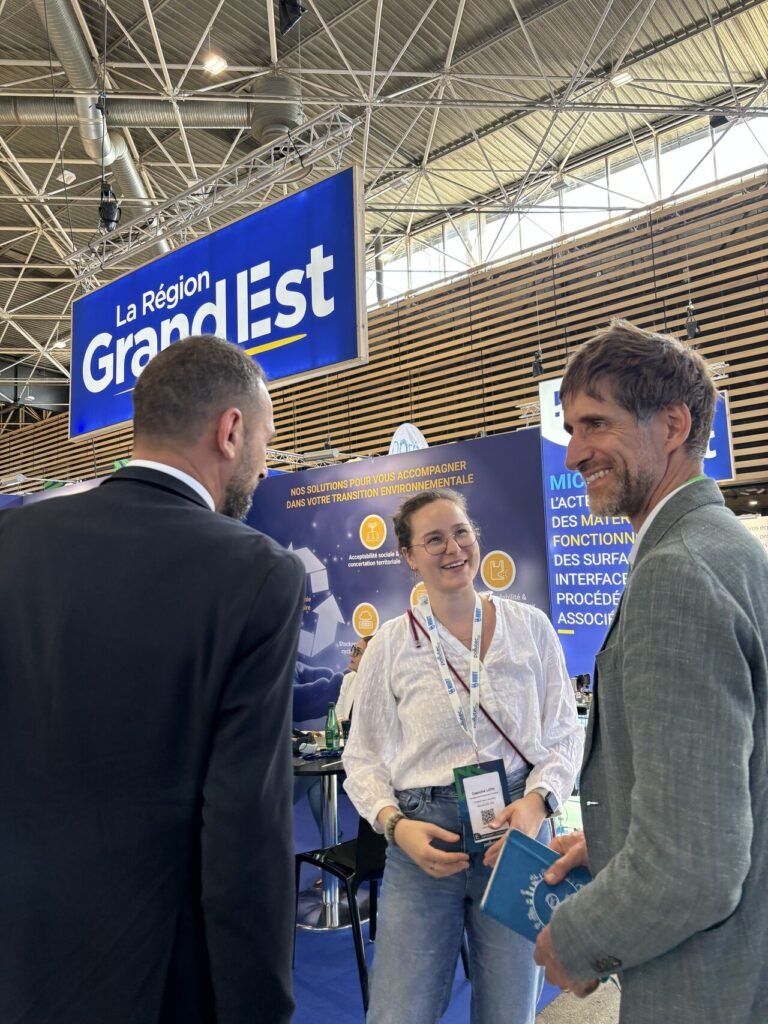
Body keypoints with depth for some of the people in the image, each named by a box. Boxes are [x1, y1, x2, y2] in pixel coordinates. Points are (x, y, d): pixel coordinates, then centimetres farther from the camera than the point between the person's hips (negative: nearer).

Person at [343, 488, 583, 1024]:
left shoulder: (530, 626, -2)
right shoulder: (390, 644, -3)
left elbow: (565, 731, 4)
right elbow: (363, 757, 3)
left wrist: (538, 798, -12)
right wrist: (395, 825, -12)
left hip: (516, 831, 1)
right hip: (424, 841, -1)